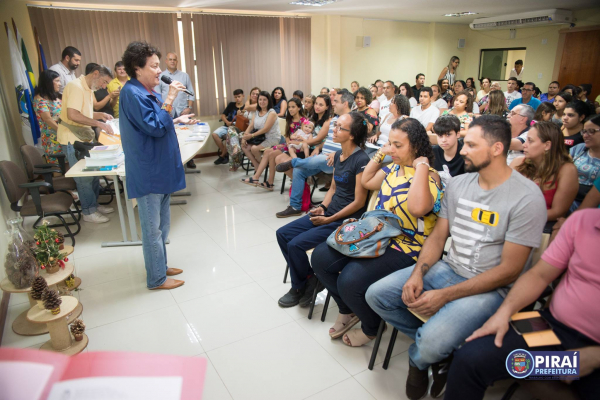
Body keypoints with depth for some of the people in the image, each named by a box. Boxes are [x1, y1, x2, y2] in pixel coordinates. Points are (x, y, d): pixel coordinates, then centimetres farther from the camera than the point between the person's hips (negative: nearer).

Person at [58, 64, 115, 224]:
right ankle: (88, 212, 10)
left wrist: (100, 115, 5)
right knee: (84, 176, -1)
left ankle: (94, 204, 27)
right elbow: (73, 115, -27)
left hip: (84, 138, 9)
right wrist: (98, 123, -25)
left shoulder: (88, 89, 13)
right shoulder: (76, 87, -17)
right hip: (73, 139, -9)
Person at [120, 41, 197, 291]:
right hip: (148, 173, -10)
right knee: (153, 228, 2)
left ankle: (160, 267, 33)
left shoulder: (147, 92, 13)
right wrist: (169, 100, -21)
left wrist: (177, 120, 15)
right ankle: (156, 279, 15)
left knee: (161, 224, 19)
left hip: (160, 169, 10)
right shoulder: (132, 94, -17)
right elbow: (155, 128, -22)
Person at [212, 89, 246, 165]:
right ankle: (225, 153, -9)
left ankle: (222, 155, -13)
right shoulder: (231, 105, 17)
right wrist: (227, 122, -1)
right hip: (226, 126, 5)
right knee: (214, 134, -22)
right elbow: (223, 116, 17)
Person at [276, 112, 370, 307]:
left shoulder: (360, 160, -18)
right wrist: (322, 207, -1)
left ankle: (301, 287, 11)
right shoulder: (338, 155, 8)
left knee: (296, 244, -17)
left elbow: (359, 202, -18)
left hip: (346, 220, -9)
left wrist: (328, 220, -15)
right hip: (329, 213, 9)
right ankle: (303, 282, 14)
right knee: (283, 234, 2)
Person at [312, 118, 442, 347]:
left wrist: (421, 167, -27)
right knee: (320, 258, -1)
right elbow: (366, 182, 25)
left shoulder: (429, 176, -15)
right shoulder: (393, 167, 9)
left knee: (350, 281, -27)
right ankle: (348, 311, 22)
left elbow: (418, 208, -38)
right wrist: (379, 155, 14)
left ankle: (371, 328, 9)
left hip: (404, 248, -8)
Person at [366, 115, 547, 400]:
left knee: (430, 344, -28)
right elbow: (438, 235, 8)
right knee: (376, 295, -6)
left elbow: (509, 270, -17)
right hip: (447, 268, 7)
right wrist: (418, 273, -10)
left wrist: (445, 296, -21)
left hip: (489, 287, -6)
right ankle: (437, 351, 8)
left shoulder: (527, 198, -17)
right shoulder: (457, 184, 3)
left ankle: (417, 361, 12)